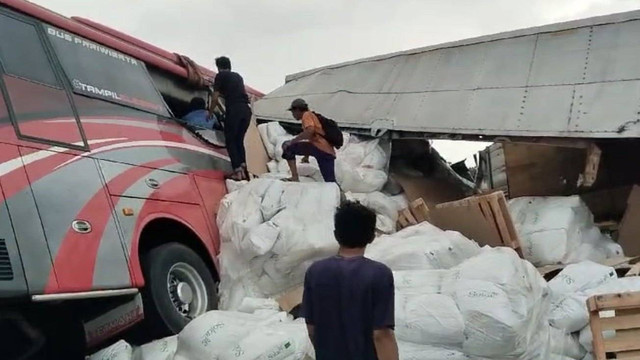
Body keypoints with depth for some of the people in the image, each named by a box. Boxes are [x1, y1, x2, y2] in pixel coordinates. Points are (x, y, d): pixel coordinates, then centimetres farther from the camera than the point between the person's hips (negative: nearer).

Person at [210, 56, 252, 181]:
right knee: (239, 140, 15)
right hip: (246, 109, 6)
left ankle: (237, 171, -6)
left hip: (234, 109, -5)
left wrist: (210, 112, 21)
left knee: (230, 140, 3)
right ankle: (243, 169, 6)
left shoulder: (220, 75, 9)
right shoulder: (238, 76, 27)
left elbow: (215, 98, 6)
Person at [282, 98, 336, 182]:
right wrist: (306, 156, 42)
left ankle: (295, 177, -10)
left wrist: (293, 141, -11)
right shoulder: (313, 116, 33)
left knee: (287, 146, -2)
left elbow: (309, 131, -17)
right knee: (330, 182, 11)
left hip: (319, 148, -9)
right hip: (329, 152, 9)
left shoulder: (307, 115, 4)